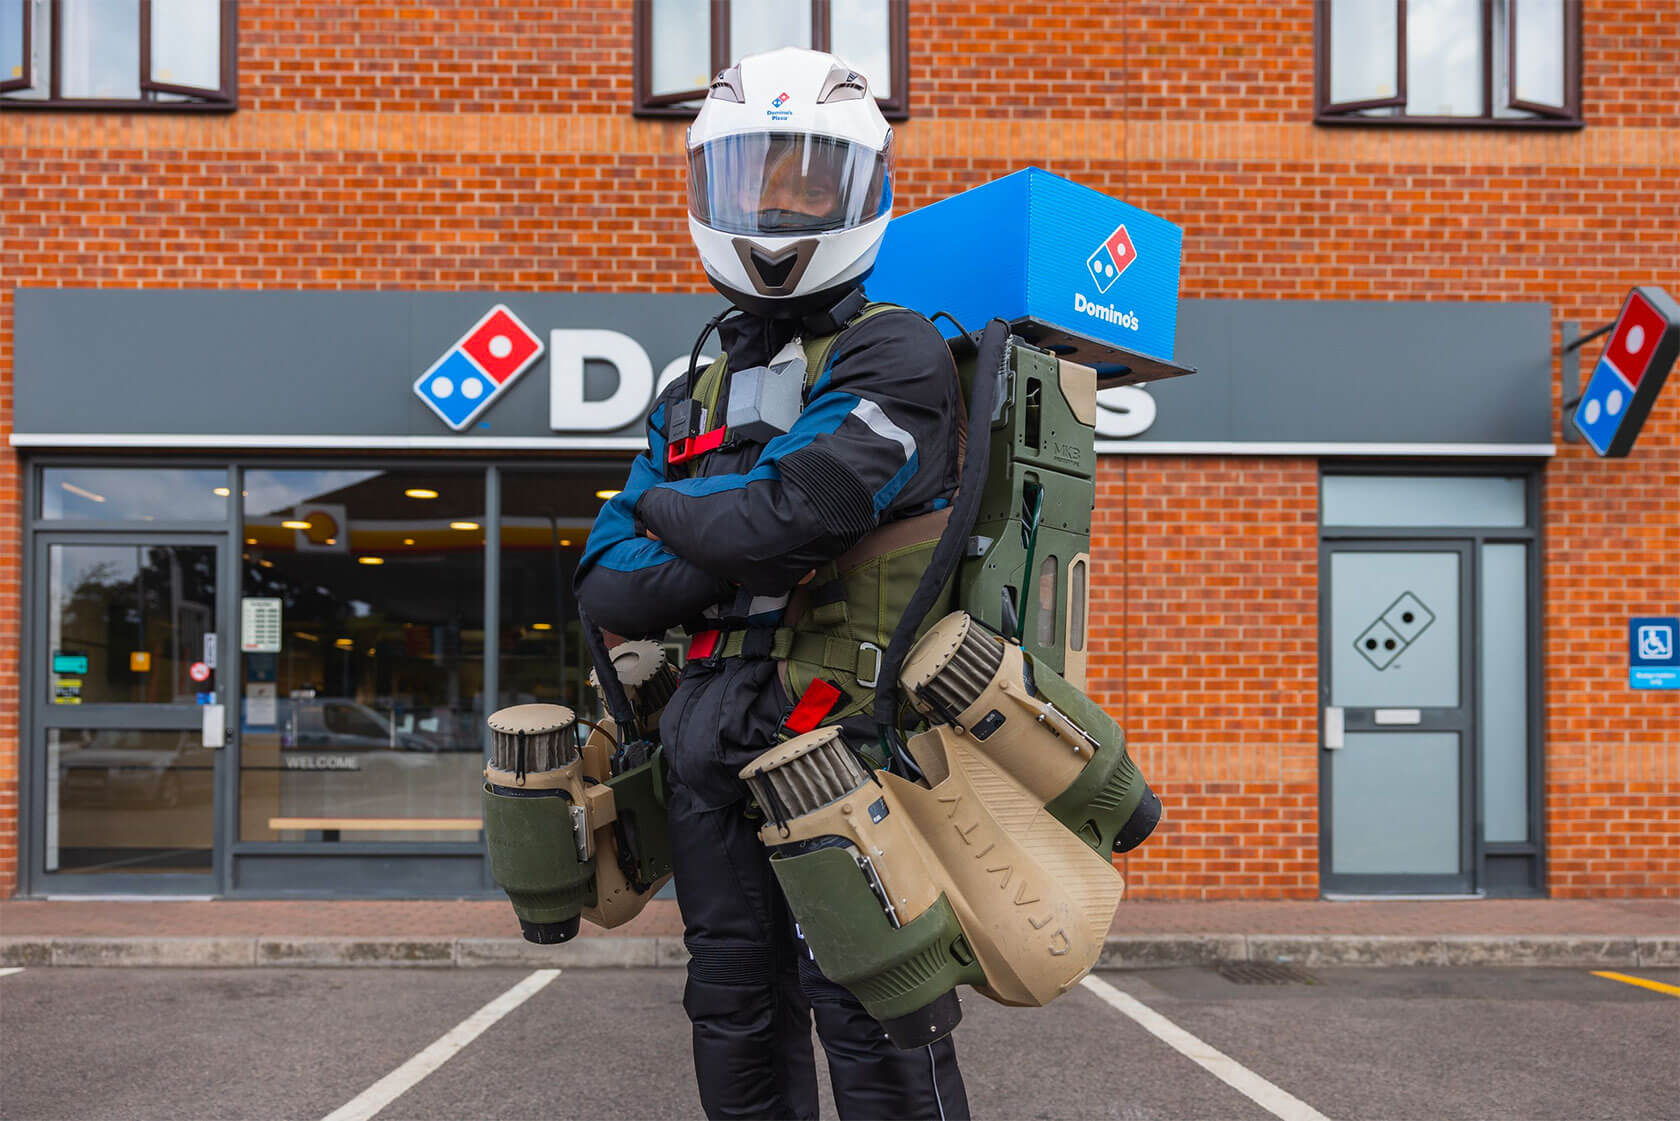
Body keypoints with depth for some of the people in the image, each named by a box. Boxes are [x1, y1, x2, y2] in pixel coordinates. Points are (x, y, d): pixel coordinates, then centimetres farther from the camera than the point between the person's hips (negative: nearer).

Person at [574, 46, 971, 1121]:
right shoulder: (698, 395, 16)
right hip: (716, 747, 7)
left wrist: (672, 509, -1)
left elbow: (789, 512, -21)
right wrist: (742, 549, -12)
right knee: (737, 1018, 17)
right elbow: (608, 586, 5)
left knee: (870, 1023, -2)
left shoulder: (897, 355, -5)